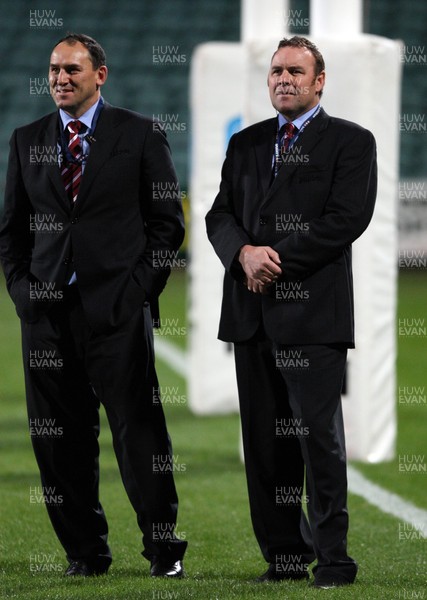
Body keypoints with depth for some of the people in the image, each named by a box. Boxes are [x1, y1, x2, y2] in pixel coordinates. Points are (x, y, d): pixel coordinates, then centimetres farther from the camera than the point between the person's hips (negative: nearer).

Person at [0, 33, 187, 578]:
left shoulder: (139, 135, 4)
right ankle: (85, 553, 13)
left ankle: (164, 549, 4)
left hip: (118, 308, -3)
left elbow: (167, 220, 4)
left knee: (139, 431, -4)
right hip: (46, 309, 4)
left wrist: (142, 286, -5)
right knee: (60, 439, 4)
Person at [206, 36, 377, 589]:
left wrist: (275, 260, -12)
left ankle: (332, 560, 0)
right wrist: (245, 253, -9)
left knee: (319, 438, -7)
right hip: (252, 312, 5)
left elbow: (345, 219, -9)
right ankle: (283, 558, 10)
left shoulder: (351, 142, 3)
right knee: (264, 441, 5)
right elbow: (220, 215, 13)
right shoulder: (245, 144, 19)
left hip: (312, 312, -5)